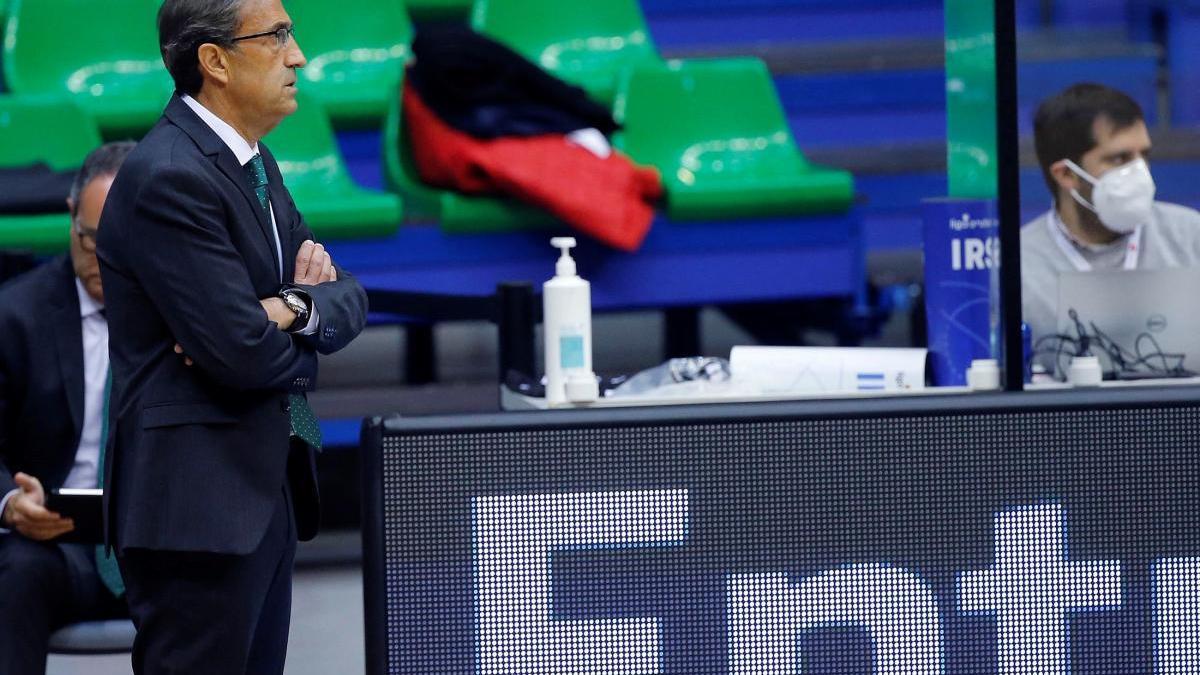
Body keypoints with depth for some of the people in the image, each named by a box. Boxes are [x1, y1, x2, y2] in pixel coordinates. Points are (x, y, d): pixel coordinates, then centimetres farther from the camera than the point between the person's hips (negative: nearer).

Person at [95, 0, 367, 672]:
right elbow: (243, 353, -22)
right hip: (198, 499, -10)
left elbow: (349, 299, 11)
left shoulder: (254, 163, 14)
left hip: (266, 490, 10)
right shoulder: (170, 177, -17)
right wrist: (300, 341, 1)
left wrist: (295, 308, -11)